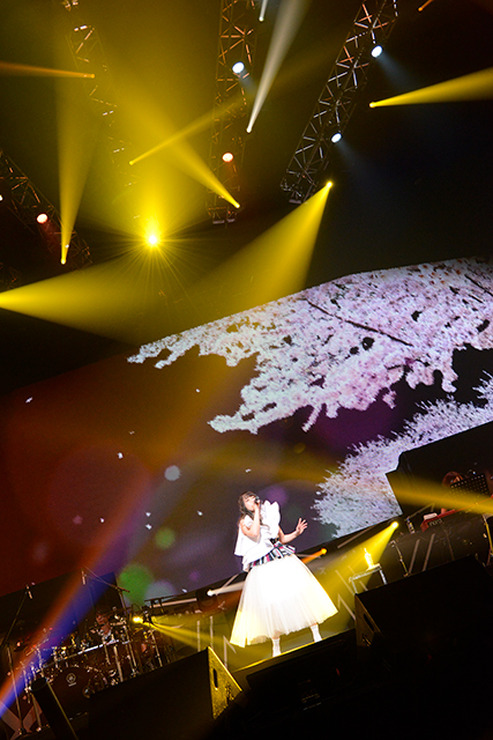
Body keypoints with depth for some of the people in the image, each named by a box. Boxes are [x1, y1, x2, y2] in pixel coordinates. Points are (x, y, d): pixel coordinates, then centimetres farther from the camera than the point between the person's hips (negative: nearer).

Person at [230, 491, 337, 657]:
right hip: (263, 568, -4)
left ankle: (316, 635, 8)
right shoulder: (244, 522, 0)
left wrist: (296, 533, 3)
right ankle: (276, 646, 12)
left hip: (284, 560, 4)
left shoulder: (269, 515, 13)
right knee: (271, 601, -6)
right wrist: (256, 512, -14)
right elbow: (254, 533, -23)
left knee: (301, 592, -3)